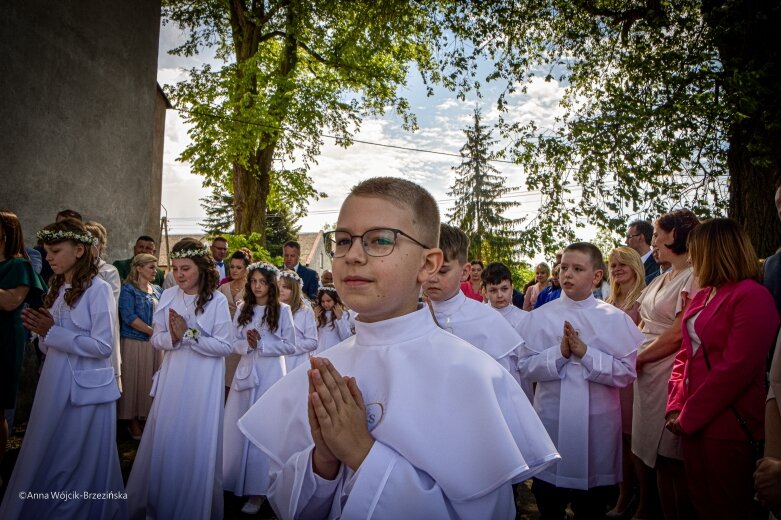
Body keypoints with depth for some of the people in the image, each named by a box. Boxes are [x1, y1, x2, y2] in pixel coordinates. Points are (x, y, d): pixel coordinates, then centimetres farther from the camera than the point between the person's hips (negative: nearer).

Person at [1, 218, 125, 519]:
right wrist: (40, 331, -6)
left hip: (84, 388, -7)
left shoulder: (98, 289, -13)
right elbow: (51, 347, 14)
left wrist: (52, 332, -17)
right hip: (54, 383, 7)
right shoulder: (57, 289, 10)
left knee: (80, 465, 6)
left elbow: (103, 346, -19)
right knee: (46, 462, 17)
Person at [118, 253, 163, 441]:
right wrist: (153, 332, -16)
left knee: (153, 380, 9)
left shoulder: (157, 290, 11)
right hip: (135, 342, -5)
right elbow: (129, 317, -15)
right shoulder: (128, 289, -6)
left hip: (156, 343, 5)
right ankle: (133, 421, 15)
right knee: (135, 381, 3)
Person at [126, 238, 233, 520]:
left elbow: (225, 345, -14)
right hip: (172, 379, 4)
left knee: (196, 445, 6)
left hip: (203, 383, -4)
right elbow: (156, 339, 5)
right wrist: (172, 337, -16)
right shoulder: (168, 296, 2)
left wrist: (188, 334, -17)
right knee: (164, 443, 12)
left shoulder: (217, 300, -11)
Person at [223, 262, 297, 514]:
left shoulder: (282, 310, -3)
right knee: (238, 427, 8)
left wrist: (262, 344, -13)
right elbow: (233, 342, 6)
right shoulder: (243, 309, 8)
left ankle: (258, 490, 9)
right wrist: (247, 344, -13)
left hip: (270, 373, -4)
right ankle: (235, 481, 24)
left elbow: (290, 346, -5)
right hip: (246, 371, 4)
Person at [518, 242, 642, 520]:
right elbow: (525, 367, -6)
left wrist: (586, 353, -19)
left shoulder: (615, 318, -5)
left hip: (599, 424, 0)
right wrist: (559, 353, -20)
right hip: (551, 421, 1)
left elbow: (627, 372, -9)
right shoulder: (540, 316, -3)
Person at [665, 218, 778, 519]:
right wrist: (676, 408, 2)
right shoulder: (702, 296, 12)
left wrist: (688, 416, -14)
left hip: (728, 427, -7)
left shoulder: (751, 296, -14)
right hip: (694, 422, 7)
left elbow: (737, 369, -20)